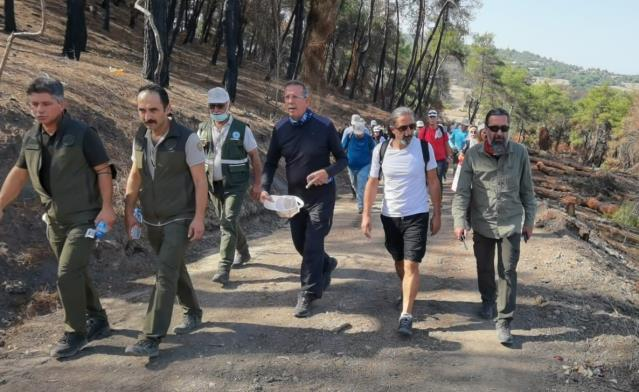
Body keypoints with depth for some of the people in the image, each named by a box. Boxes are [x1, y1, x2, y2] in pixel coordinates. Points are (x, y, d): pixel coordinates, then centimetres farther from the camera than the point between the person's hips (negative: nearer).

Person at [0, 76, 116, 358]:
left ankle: (75, 333, 7)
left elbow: (104, 170, -12)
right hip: (54, 221, 7)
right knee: (76, 273, 15)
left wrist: (106, 207, -18)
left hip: (84, 219, -6)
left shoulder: (82, 134, -15)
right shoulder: (31, 138, 3)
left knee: (67, 275, -10)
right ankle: (98, 321, 32)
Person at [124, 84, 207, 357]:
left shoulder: (187, 138, -14)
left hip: (179, 219, -6)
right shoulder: (140, 138, 3)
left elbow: (200, 180, -12)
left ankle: (151, 339, -10)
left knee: (165, 273, -12)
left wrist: (199, 218, -17)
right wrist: (129, 212, 5)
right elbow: (135, 175, 11)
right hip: (152, 220, 6)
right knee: (174, 268, 19)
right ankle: (193, 312, 40)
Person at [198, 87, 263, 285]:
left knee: (228, 223, -13)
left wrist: (257, 183, -3)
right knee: (228, 222, 17)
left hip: (235, 185, -5)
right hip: (214, 185, 5)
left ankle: (224, 269, -11)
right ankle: (243, 252, 41)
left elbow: (255, 157, -1)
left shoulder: (242, 129, -6)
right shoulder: (203, 129, 4)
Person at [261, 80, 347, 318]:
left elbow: (342, 159, -5)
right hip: (294, 195, 5)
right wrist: (265, 188, -12)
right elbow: (271, 162, 4)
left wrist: (328, 172, -25)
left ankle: (307, 295, 9)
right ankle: (326, 264, 46)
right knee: (300, 243, 16)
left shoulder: (324, 126, -13)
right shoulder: (280, 128, -4)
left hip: (321, 195, -4)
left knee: (312, 246, -6)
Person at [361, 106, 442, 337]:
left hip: (417, 216, -2)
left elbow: (433, 182, -1)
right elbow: (372, 183, 1)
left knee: (411, 265, -8)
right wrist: (366, 215, -3)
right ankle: (407, 292, 44)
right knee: (399, 262, 18)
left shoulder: (424, 148, -9)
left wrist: (437, 214, -1)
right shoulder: (380, 151, -6)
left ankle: (406, 315, -4)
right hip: (390, 215, 3)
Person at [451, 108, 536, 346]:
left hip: (511, 225, -1)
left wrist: (529, 221, 5)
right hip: (482, 224, 1)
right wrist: (459, 221, -14)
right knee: (484, 268, 17)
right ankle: (488, 300, 44)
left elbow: (527, 190, 3)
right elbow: (462, 191, -7)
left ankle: (504, 322, 8)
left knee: (508, 272, 0)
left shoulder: (520, 153, -5)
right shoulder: (473, 154, -8)